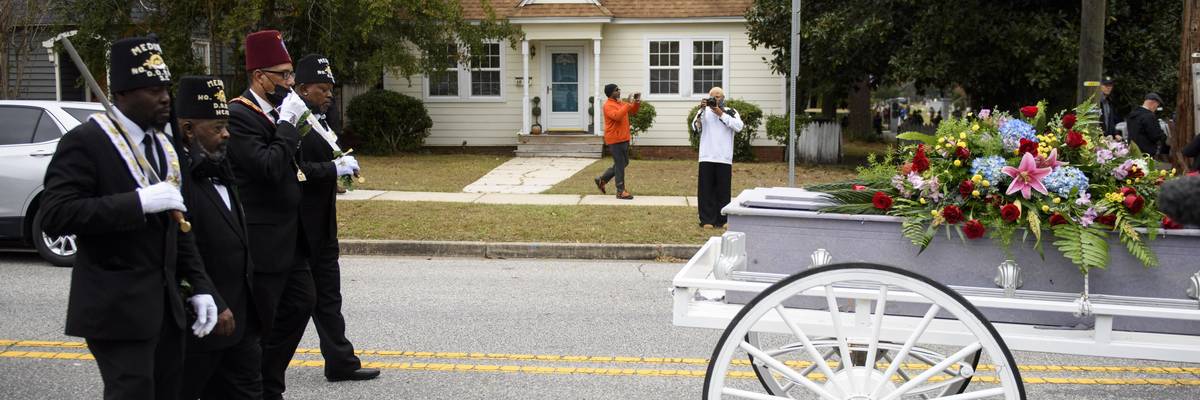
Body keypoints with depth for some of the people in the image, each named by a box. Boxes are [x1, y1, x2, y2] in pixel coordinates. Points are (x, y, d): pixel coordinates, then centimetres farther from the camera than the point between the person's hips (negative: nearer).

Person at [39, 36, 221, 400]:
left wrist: (200, 285, 9)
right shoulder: (84, 142, -9)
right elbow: (55, 215, -20)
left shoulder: (163, 145, 14)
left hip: (166, 303, 7)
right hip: (117, 307, -7)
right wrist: (139, 202, -25)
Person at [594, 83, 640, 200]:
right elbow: (617, 116, -30)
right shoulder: (608, 105, -14)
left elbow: (632, 112, 20)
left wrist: (636, 103, 2)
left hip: (624, 139, 9)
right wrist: (628, 105, -27)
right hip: (615, 140, -9)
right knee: (620, 164, -6)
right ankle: (621, 191, 0)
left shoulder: (621, 103, 14)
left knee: (624, 163, 16)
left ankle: (602, 180, 25)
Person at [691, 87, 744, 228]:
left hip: (724, 158, 0)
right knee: (706, 189, -1)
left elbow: (738, 127, -8)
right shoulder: (704, 111, 11)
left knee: (723, 190, 2)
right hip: (706, 158, 0)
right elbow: (695, 127, -2)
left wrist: (721, 114, -10)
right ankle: (707, 220, 2)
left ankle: (722, 219, 9)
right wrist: (701, 110, -14)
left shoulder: (731, 112, 9)